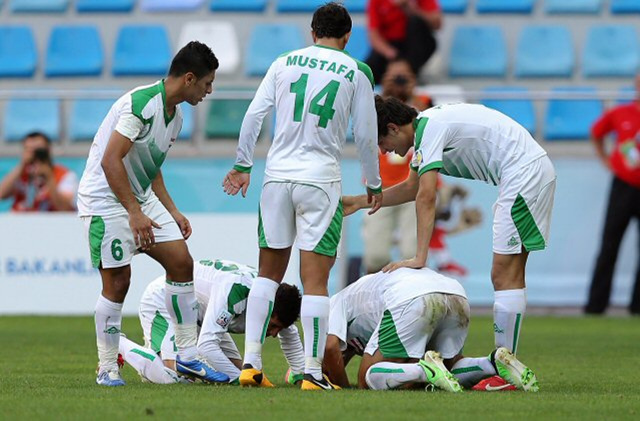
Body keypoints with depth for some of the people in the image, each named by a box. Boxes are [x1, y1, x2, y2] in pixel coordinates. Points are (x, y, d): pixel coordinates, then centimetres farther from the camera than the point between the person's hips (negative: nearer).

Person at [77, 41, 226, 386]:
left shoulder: (175, 115, 8)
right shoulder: (141, 103, -22)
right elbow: (110, 161, -26)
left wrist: (173, 212, 13)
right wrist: (134, 213, -27)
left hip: (139, 197, 9)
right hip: (105, 199, -9)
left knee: (181, 262, 1)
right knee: (117, 281, -9)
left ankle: (187, 356, 8)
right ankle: (107, 369, 4)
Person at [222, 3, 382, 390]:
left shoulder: (285, 63, 7)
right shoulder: (356, 72, 1)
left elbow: (254, 115, 4)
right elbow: (366, 136, 3)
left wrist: (243, 165, 14)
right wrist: (374, 185, 15)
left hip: (278, 176, 3)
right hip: (321, 180, -3)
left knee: (269, 273, 13)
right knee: (315, 281, -3)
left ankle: (251, 362, 6)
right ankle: (313, 373, -6)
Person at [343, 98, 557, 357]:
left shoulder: (430, 129, -14)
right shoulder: (428, 125, 17)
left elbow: (426, 197, -22)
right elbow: (412, 188, 31)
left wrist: (419, 258, -25)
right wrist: (358, 202, 30)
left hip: (524, 172, -10)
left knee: (504, 276, -11)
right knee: (509, 277, 11)